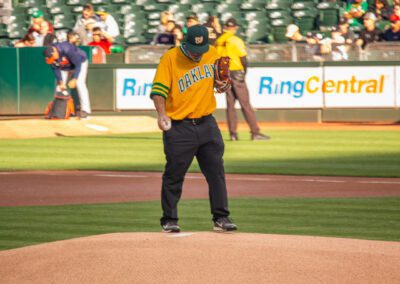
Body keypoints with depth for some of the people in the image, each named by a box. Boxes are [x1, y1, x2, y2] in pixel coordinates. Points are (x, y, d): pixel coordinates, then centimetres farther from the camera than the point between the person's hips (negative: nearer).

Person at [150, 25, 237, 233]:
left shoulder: (212, 54, 4)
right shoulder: (170, 58, -10)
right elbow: (158, 90, -16)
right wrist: (162, 114, -31)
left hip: (207, 124, 4)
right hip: (179, 128, -4)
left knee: (216, 172, 4)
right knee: (174, 175, 1)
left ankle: (221, 218, 11)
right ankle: (169, 220, 11)